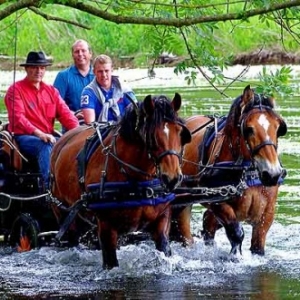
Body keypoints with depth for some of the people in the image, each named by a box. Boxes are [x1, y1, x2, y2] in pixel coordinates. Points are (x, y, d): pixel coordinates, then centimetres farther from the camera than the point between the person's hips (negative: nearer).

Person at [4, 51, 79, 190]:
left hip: (48, 136, 6)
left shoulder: (51, 91, 17)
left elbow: (65, 113, 8)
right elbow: (18, 117, -15)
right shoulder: (16, 90, -1)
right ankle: (48, 186, -46)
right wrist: (39, 133, -29)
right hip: (23, 137, -6)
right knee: (45, 146, -36)